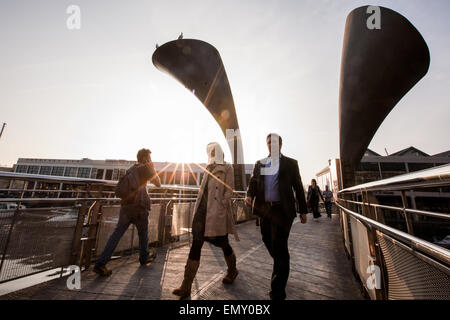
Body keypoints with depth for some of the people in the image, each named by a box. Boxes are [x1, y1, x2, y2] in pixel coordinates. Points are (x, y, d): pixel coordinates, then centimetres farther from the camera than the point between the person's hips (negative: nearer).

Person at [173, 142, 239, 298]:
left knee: (222, 243, 12)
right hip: (202, 210, 5)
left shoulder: (227, 168, -2)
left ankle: (232, 271, 41)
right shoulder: (208, 169, 16)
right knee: (195, 245, 4)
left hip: (218, 213, -5)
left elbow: (229, 190, -8)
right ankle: (186, 287, 15)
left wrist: (221, 207, -15)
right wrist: (197, 208, 14)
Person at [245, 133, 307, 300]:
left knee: (279, 247, -3)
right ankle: (282, 268, 47)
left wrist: (303, 210, 5)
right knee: (268, 241, 16)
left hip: (283, 210, -3)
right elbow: (253, 182, 6)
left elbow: (298, 187, 5)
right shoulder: (259, 164, 11)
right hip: (265, 209, 4)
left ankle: (277, 292, 13)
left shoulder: (290, 163, 5)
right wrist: (249, 195, -14)